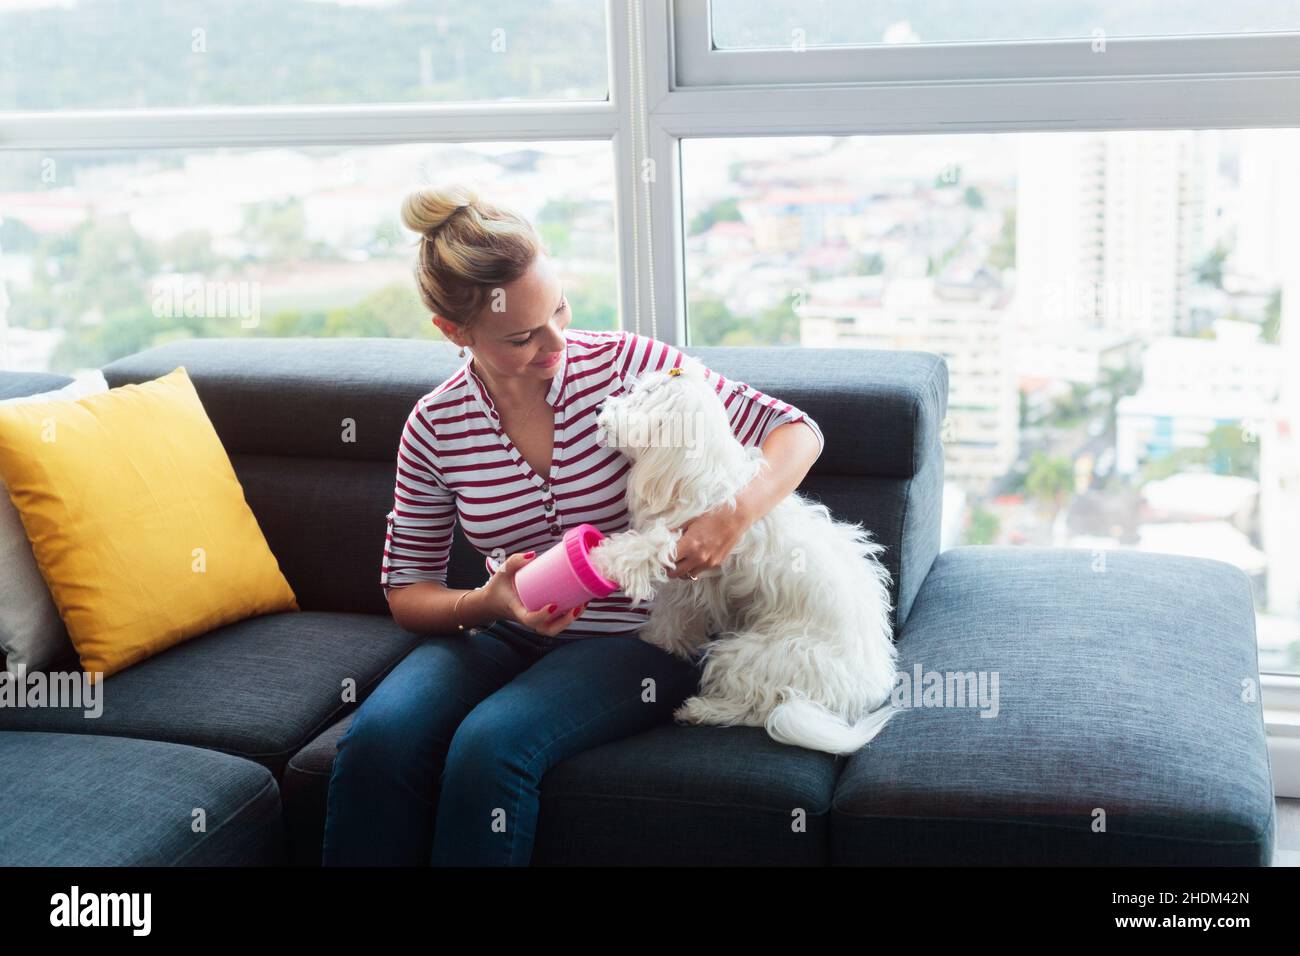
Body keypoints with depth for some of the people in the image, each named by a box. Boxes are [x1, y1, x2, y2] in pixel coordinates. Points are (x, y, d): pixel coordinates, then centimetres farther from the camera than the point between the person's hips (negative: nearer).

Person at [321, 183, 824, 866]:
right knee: (379, 736, -27)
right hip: (511, 632, 3)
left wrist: (737, 514, -27)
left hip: (638, 636, -3)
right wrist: (486, 604, -16)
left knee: (492, 744, -32)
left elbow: (794, 431, -6)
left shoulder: (624, 365, -8)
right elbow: (405, 590, 7)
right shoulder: (435, 426, -2)